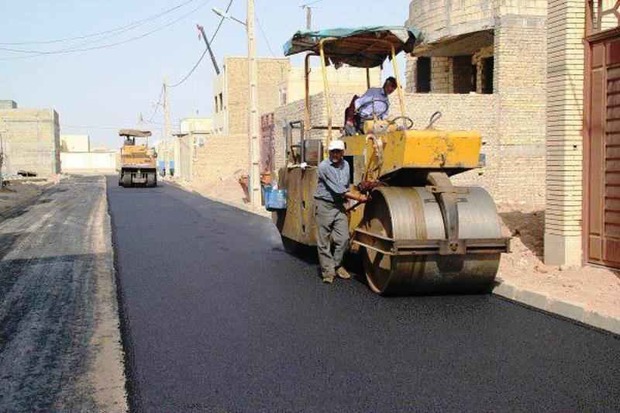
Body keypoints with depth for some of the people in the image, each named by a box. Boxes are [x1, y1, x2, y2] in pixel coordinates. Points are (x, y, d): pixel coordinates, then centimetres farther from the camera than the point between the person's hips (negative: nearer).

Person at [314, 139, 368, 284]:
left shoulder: (346, 165, 6)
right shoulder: (324, 166, -15)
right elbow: (337, 189, -19)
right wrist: (358, 197, -18)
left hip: (339, 205, 5)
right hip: (324, 205, -5)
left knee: (343, 238, 0)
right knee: (324, 241, 0)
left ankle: (337, 265, 20)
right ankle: (328, 270, 11)